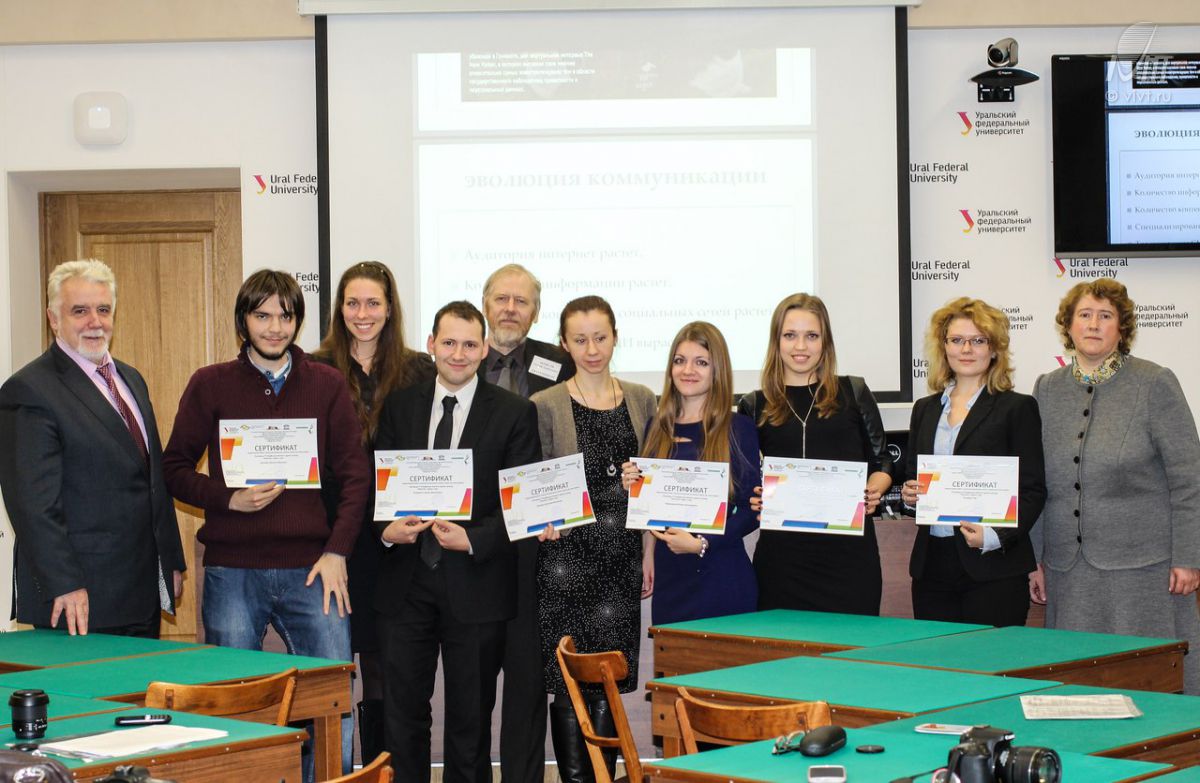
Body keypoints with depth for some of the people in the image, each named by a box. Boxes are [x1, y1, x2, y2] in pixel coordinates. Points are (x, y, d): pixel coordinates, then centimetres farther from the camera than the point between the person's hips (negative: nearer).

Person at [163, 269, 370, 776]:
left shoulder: (327, 385, 8)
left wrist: (337, 551, -3)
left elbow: (355, 473, 7)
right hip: (232, 571, -1)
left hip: (311, 568, 1)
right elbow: (175, 469, 6)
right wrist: (230, 499, -11)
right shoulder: (210, 385, 5)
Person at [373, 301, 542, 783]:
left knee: (471, 715, 8)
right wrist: (386, 529, -11)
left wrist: (473, 539, -18)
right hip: (406, 579, 2)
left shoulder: (514, 413, -1)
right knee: (402, 709, 6)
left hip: (476, 584, -2)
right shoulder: (399, 406, 8)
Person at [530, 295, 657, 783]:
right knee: (569, 685, -2)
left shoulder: (641, 400, 10)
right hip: (567, 556, -3)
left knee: (610, 686, 6)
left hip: (622, 558, 3)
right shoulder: (545, 406, -1)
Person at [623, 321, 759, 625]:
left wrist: (702, 544, -16)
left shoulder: (737, 428, -3)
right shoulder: (658, 427, 11)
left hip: (721, 580, -4)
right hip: (668, 575, 4)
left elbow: (751, 509, -7)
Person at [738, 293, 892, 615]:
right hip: (782, 551, 0)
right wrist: (753, 500, -8)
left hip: (850, 549, 0)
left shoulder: (853, 393, 10)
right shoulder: (755, 406, 11)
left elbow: (881, 463, 12)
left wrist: (873, 491, -7)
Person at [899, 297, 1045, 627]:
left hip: (993, 566, -5)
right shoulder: (925, 409, 16)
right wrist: (909, 495, 1)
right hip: (932, 566, 5)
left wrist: (995, 536, -17)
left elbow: (1033, 491, -3)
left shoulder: (1017, 408, 1)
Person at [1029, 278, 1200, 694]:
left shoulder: (1155, 384, -2)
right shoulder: (1048, 389, 11)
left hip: (1142, 566, -4)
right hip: (1069, 571, 4)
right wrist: (1034, 558, 12)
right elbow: (1036, 484, 15)